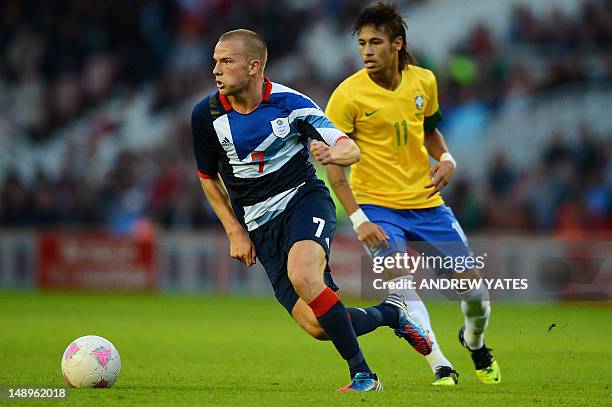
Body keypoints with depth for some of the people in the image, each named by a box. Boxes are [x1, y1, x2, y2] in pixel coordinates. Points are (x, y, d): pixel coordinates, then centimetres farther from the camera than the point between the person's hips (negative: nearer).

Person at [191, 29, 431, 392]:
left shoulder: (289, 103, -11)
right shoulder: (206, 115, -4)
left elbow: (351, 149, -11)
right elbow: (208, 177, 12)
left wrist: (332, 153, -35)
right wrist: (235, 232, 5)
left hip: (304, 199, -3)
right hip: (260, 224, 3)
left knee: (302, 277, -36)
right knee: (317, 326, -13)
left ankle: (362, 374, -25)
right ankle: (390, 313, 17)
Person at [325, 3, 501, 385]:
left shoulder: (424, 81, 0)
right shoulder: (347, 95, -14)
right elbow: (333, 163, -10)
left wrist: (446, 159, -3)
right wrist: (358, 220, -17)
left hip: (426, 201, 4)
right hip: (376, 205, -4)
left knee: (474, 287, 4)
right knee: (400, 279, -26)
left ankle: (474, 340, 37)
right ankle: (440, 366, -18)